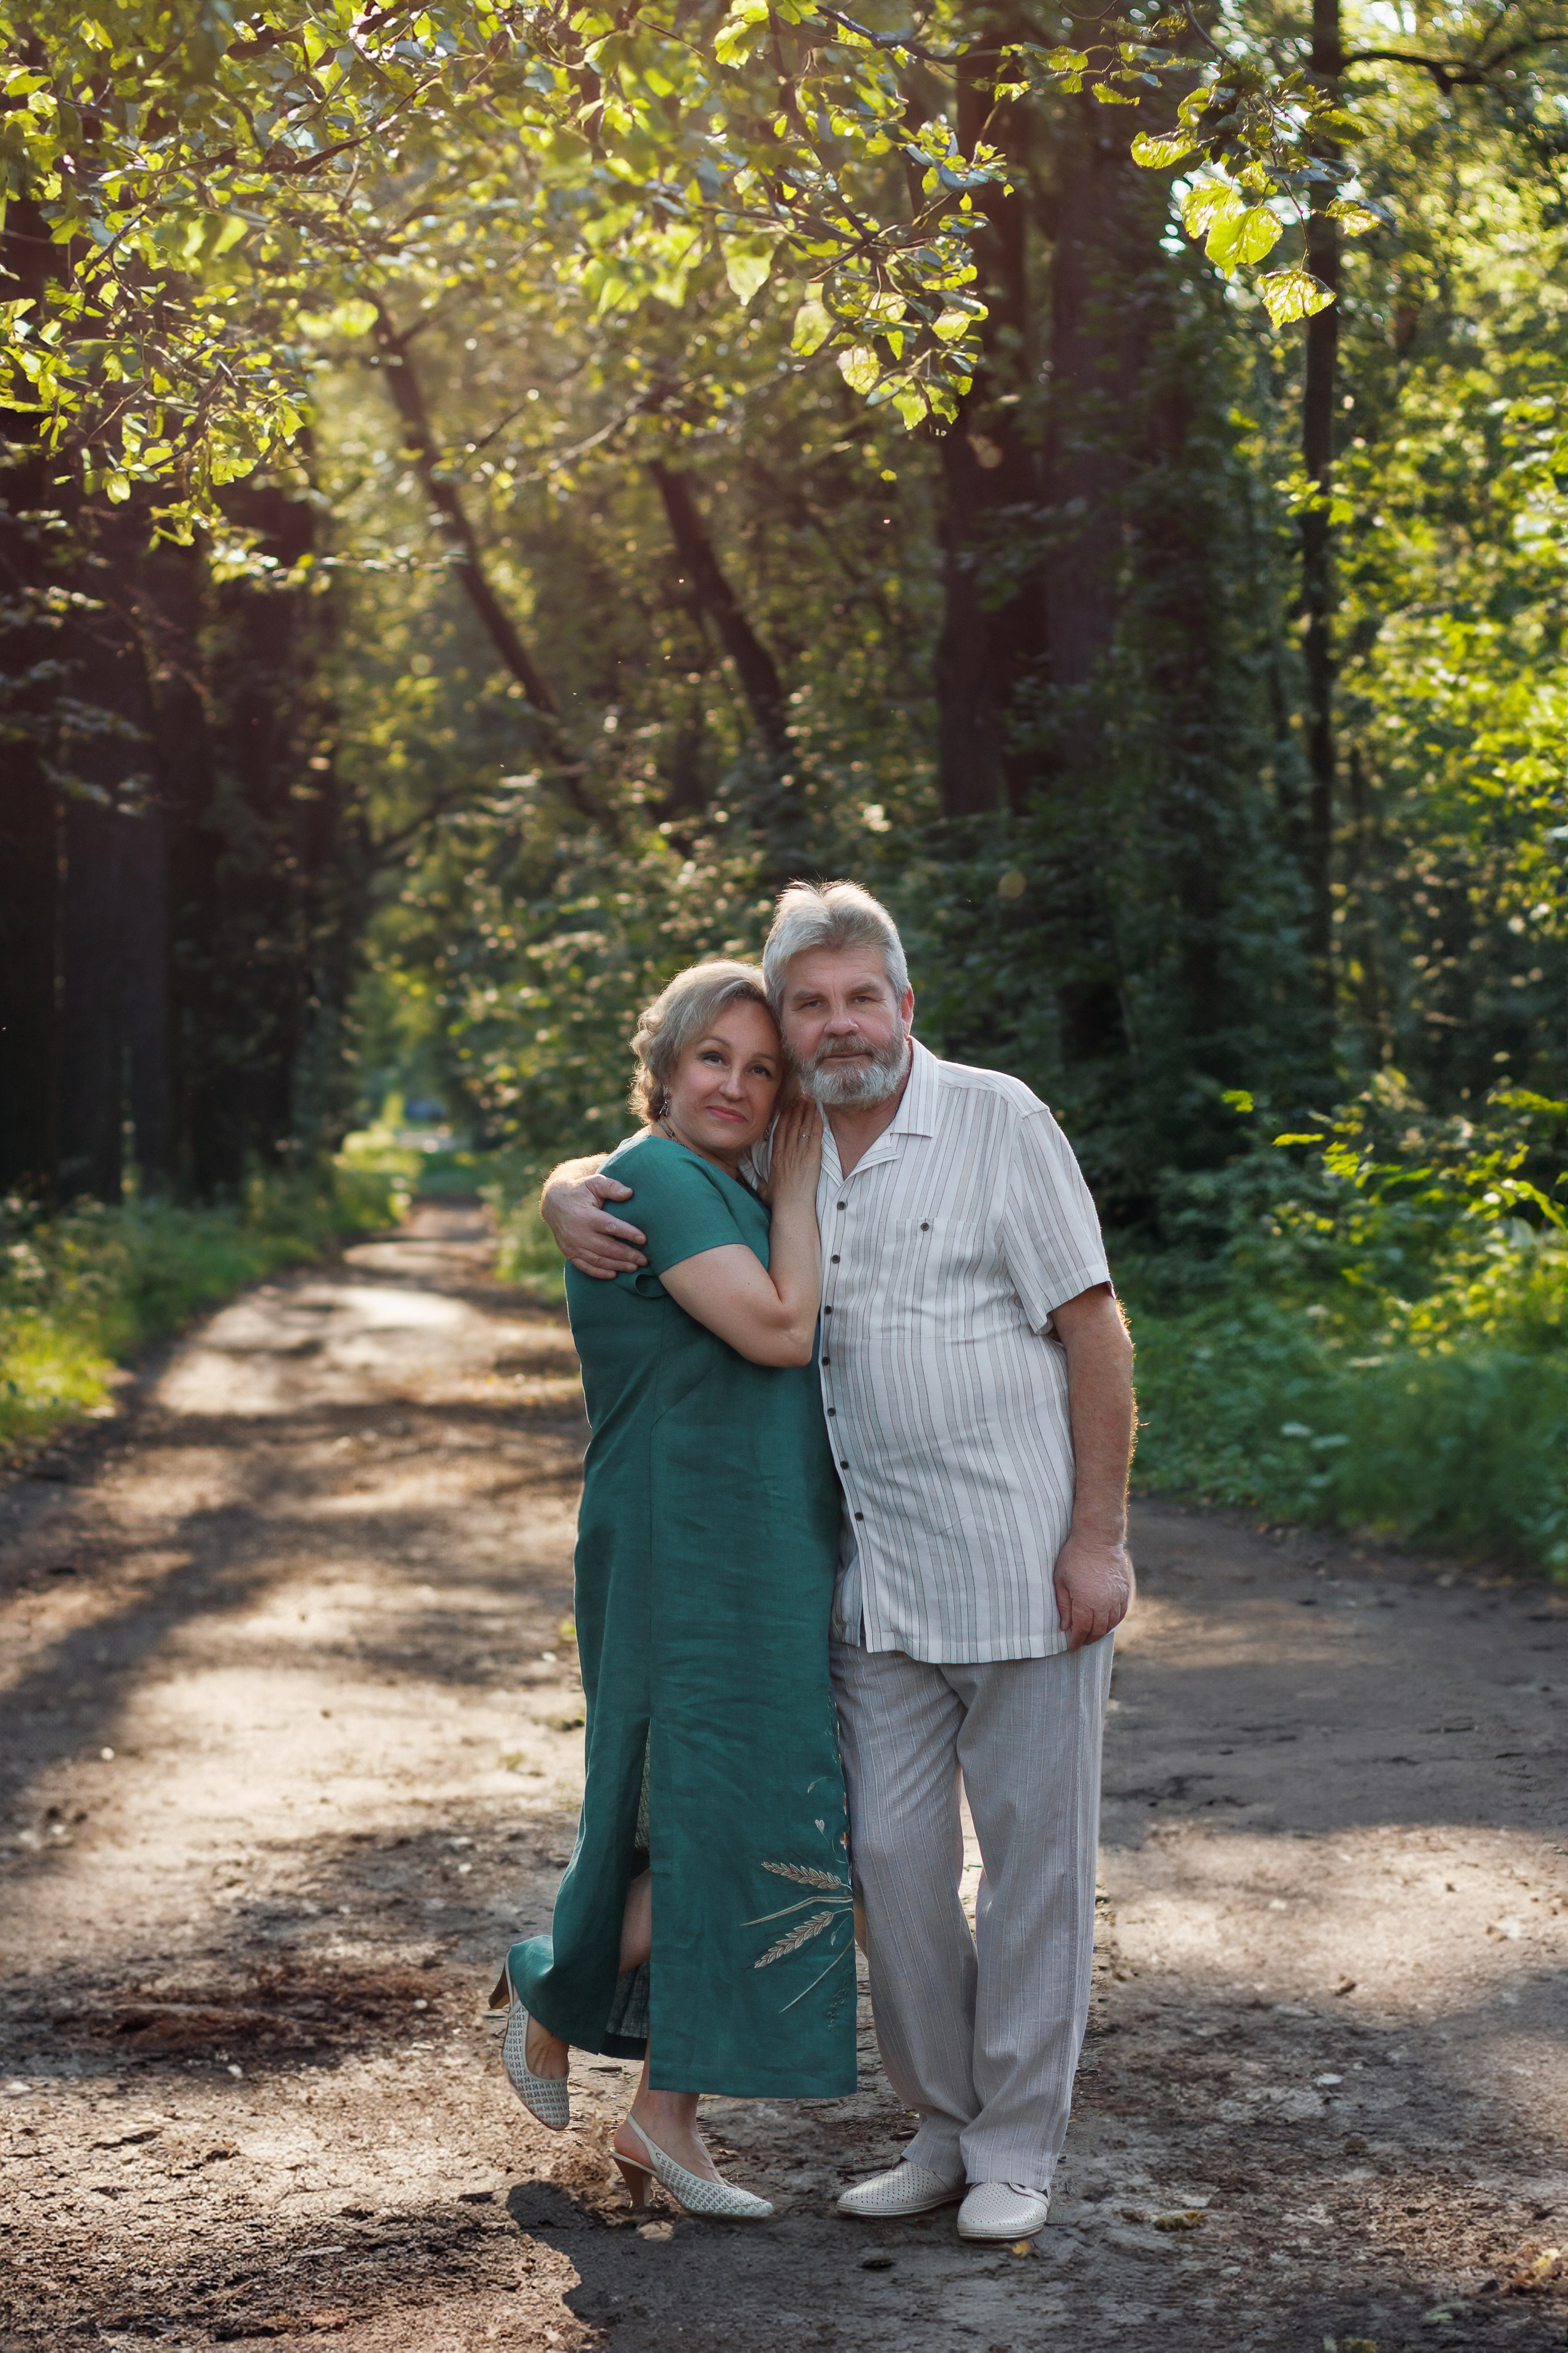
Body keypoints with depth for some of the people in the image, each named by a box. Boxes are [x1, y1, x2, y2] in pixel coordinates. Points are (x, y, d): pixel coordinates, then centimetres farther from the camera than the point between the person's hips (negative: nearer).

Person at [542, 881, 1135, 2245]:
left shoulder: (998, 1123, -8)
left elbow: (1096, 1334, -9)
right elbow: (605, 1177, 19)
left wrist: (1098, 1539, -13)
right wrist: (571, 1201, -7)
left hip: (1027, 1563, -5)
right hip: (882, 1578, 5)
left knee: (1033, 1855, 4)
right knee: (892, 1853, 7)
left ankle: (1019, 2149, 16)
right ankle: (946, 2128, 23)